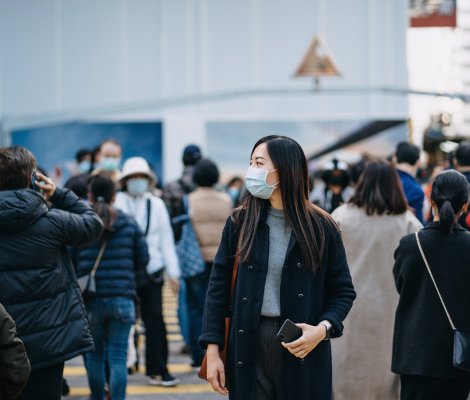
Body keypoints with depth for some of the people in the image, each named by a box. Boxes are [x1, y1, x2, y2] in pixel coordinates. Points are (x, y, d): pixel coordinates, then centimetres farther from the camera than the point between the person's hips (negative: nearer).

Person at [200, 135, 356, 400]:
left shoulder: (321, 228, 0)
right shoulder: (240, 222, 4)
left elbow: (344, 292, 5)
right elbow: (219, 288, 5)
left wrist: (323, 329, -14)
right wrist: (213, 351, -1)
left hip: (303, 352, -1)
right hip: (248, 352, 1)